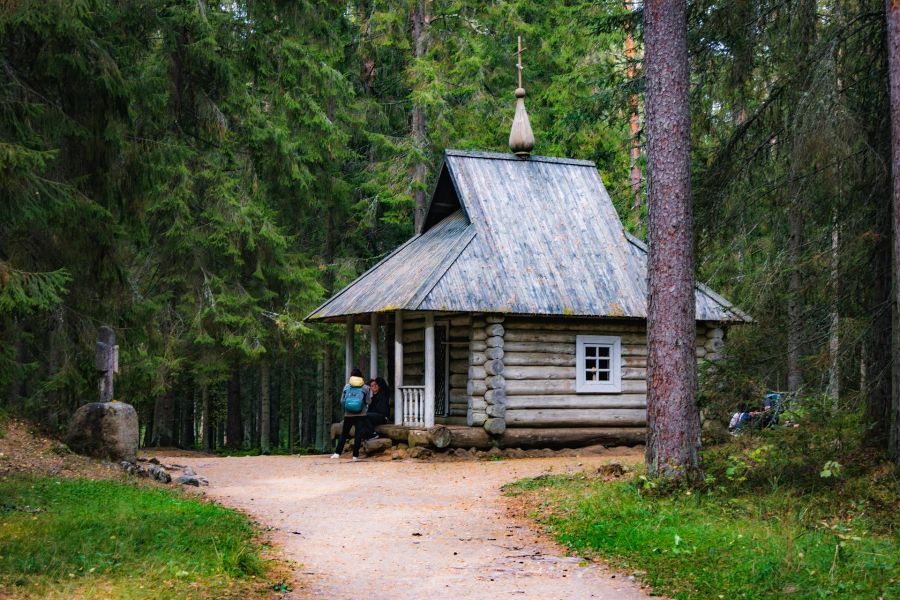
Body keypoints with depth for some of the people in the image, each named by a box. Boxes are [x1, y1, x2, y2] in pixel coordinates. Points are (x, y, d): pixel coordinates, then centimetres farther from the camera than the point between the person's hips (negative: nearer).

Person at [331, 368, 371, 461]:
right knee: (358, 435, 1)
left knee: (344, 434, 9)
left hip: (348, 415, 1)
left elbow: (342, 401, 6)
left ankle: (337, 453, 3)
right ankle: (355, 455, -2)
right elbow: (368, 402, 3)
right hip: (361, 415, -1)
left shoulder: (347, 386, 5)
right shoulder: (365, 388, 2)